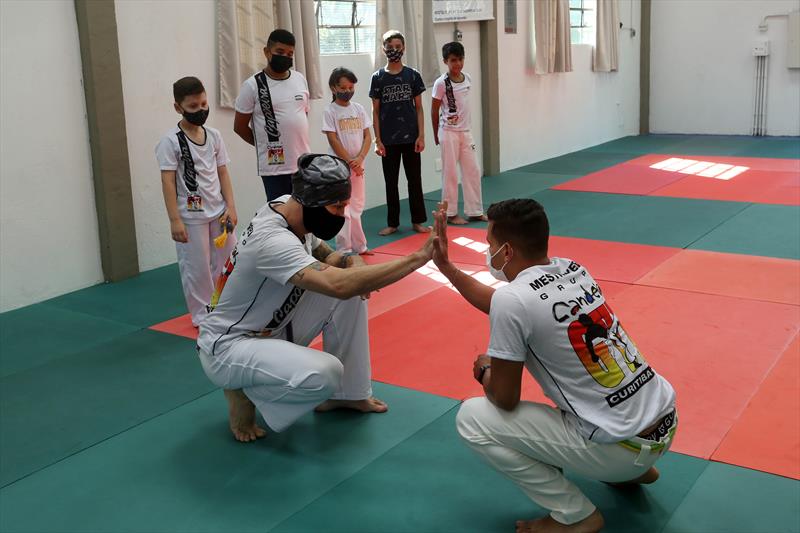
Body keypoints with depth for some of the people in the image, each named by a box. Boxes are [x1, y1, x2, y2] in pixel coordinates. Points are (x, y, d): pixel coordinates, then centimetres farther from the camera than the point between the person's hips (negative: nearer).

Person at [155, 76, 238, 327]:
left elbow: (222, 173, 9)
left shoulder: (214, 136, 6)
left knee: (227, 261, 11)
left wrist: (230, 207, 2)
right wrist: (175, 220, -15)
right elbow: (168, 182, -12)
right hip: (191, 216, -5)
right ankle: (203, 316, 19)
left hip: (218, 212, 5)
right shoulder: (170, 141, -11)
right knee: (196, 268, 4)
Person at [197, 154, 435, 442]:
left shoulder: (291, 208, -6)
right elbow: (339, 285, -45)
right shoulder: (273, 240, -33)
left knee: (352, 291, -5)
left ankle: (347, 393, 9)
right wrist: (419, 257, -42)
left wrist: (351, 261, -14)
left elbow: (325, 255, 11)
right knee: (325, 374, -32)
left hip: (272, 329, 9)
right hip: (226, 348, -9)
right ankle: (245, 393, -2)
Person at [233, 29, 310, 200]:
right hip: (274, 166, -5)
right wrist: (265, 144, 5)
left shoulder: (300, 79, 7)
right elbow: (240, 126, -2)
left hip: (303, 162, 5)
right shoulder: (253, 85, -7)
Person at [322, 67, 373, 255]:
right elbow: (333, 140, -11)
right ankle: (344, 250, 1)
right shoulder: (330, 111, -6)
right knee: (342, 208, -4)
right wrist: (350, 162, -13)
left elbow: (367, 136, 3)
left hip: (358, 164, 5)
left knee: (357, 207, 13)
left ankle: (358, 246, 23)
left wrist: (359, 159, -11)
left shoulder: (359, 108, 6)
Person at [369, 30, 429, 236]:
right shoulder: (378, 78, 0)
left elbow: (419, 108, 3)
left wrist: (421, 136, -4)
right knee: (391, 182, 8)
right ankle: (392, 223, 17)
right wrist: (378, 140, -4)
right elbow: (376, 111, 2)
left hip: (410, 137, 0)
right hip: (389, 140, 0)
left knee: (414, 179, 6)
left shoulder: (413, 75, 1)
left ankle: (417, 221, 16)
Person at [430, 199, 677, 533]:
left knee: (472, 419, -3)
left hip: (622, 447, -8)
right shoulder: (572, 269, 4)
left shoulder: (512, 298, -19)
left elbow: (504, 399, -10)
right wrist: (445, 266, 22)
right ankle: (634, 469, 29)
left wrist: (485, 371, 10)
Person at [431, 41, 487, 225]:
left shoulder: (468, 79, 4)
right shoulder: (441, 83, -12)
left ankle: (475, 211, 17)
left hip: (465, 131, 6)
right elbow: (434, 111, -5)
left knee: (472, 171, 8)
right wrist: (436, 135, 1)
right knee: (450, 173, 1)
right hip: (449, 132, -6)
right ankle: (450, 213, 11)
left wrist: (464, 126, 12)